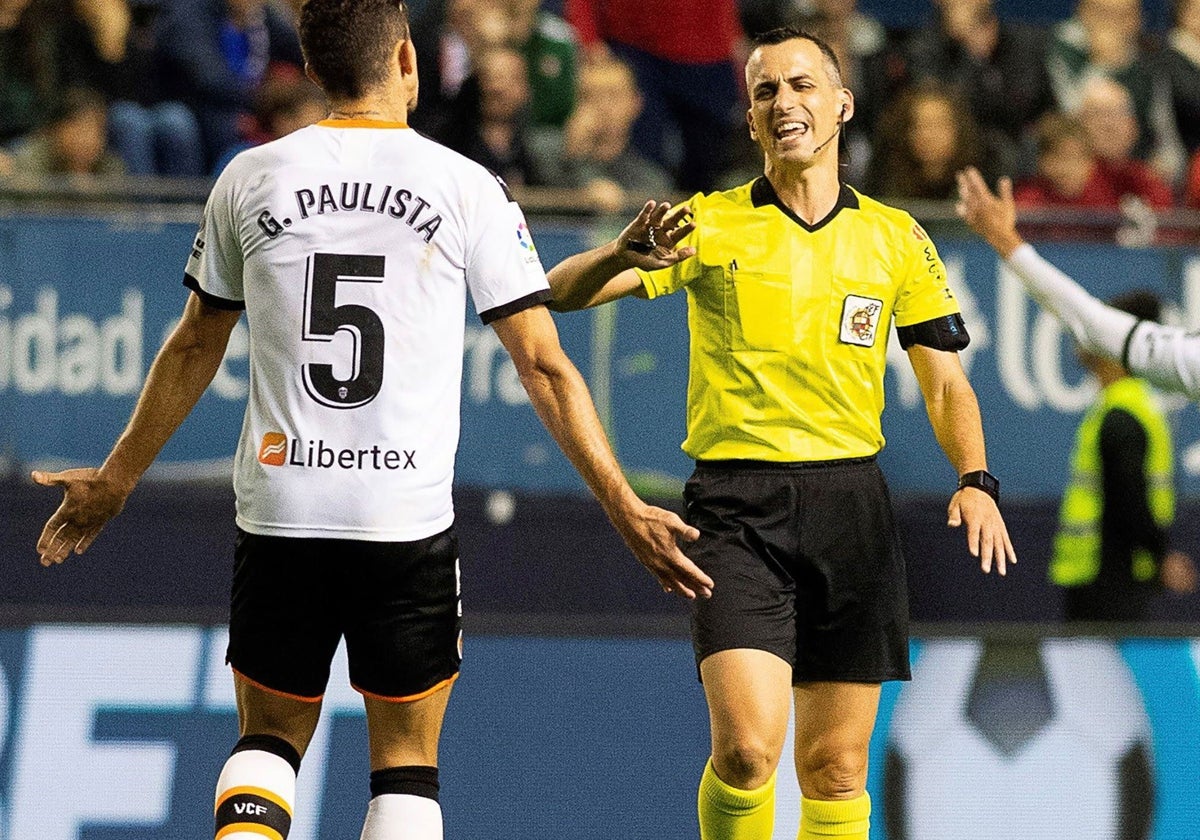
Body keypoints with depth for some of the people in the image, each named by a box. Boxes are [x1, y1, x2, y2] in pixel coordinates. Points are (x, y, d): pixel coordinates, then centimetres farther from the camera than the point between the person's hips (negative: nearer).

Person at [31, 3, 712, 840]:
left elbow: (194, 348, 13)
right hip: (409, 519, -2)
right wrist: (626, 511, 3)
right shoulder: (468, 188, -2)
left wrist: (115, 481, 26)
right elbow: (543, 366, -3)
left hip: (279, 511, 2)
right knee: (406, 761, 10)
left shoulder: (250, 180, 3)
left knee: (270, 739, 17)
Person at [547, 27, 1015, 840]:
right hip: (737, 506, -2)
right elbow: (563, 290, -4)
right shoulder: (707, 226, 4)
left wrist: (976, 480, -8)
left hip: (850, 503, 2)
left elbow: (946, 383, 11)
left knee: (836, 769, 4)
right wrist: (624, 253, -26)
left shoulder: (897, 239, 10)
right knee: (747, 746, -17)